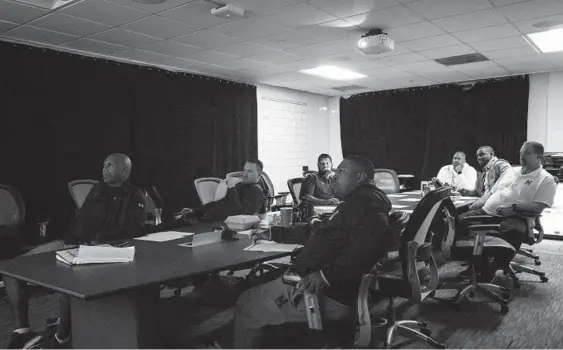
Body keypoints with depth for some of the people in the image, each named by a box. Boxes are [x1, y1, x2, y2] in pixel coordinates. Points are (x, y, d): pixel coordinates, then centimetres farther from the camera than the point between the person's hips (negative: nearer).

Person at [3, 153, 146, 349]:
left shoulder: (133, 196, 3)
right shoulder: (97, 190, 22)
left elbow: (134, 230, -9)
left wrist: (99, 241, -18)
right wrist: (69, 239, 1)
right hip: (72, 244, 7)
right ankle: (21, 331, -11)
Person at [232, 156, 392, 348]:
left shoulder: (366, 202, -13)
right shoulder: (355, 203, 22)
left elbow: (372, 242, -33)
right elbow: (320, 234, 31)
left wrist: (327, 275, -34)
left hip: (327, 294, -11)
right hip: (312, 280, 11)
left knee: (246, 307, -3)